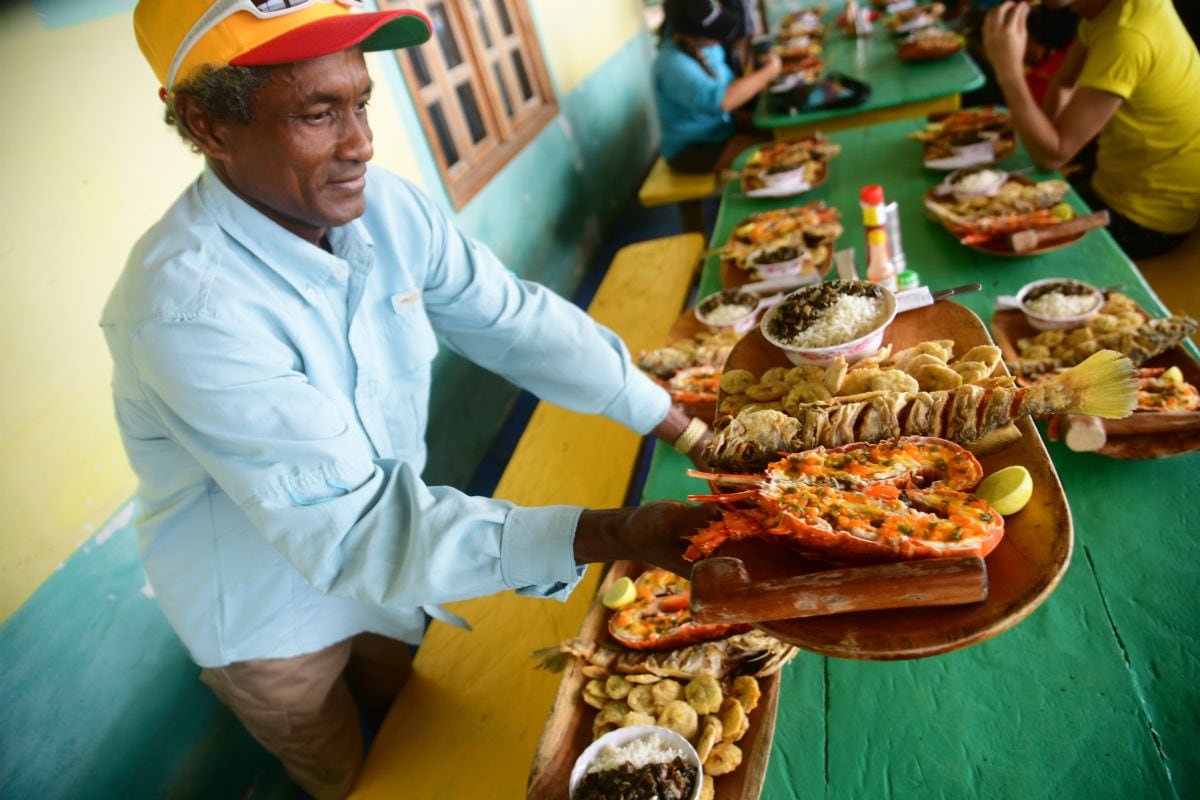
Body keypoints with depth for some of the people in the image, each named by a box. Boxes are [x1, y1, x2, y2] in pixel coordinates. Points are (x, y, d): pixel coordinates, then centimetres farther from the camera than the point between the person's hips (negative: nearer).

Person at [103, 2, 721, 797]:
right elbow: (350, 530, -37)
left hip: (381, 568, 5)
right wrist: (613, 535, -44)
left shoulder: (382, 206, -16)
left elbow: (517, 320, -13)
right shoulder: (188, 305, -35)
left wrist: (691, 432, -17)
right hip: (273, 612, -5)